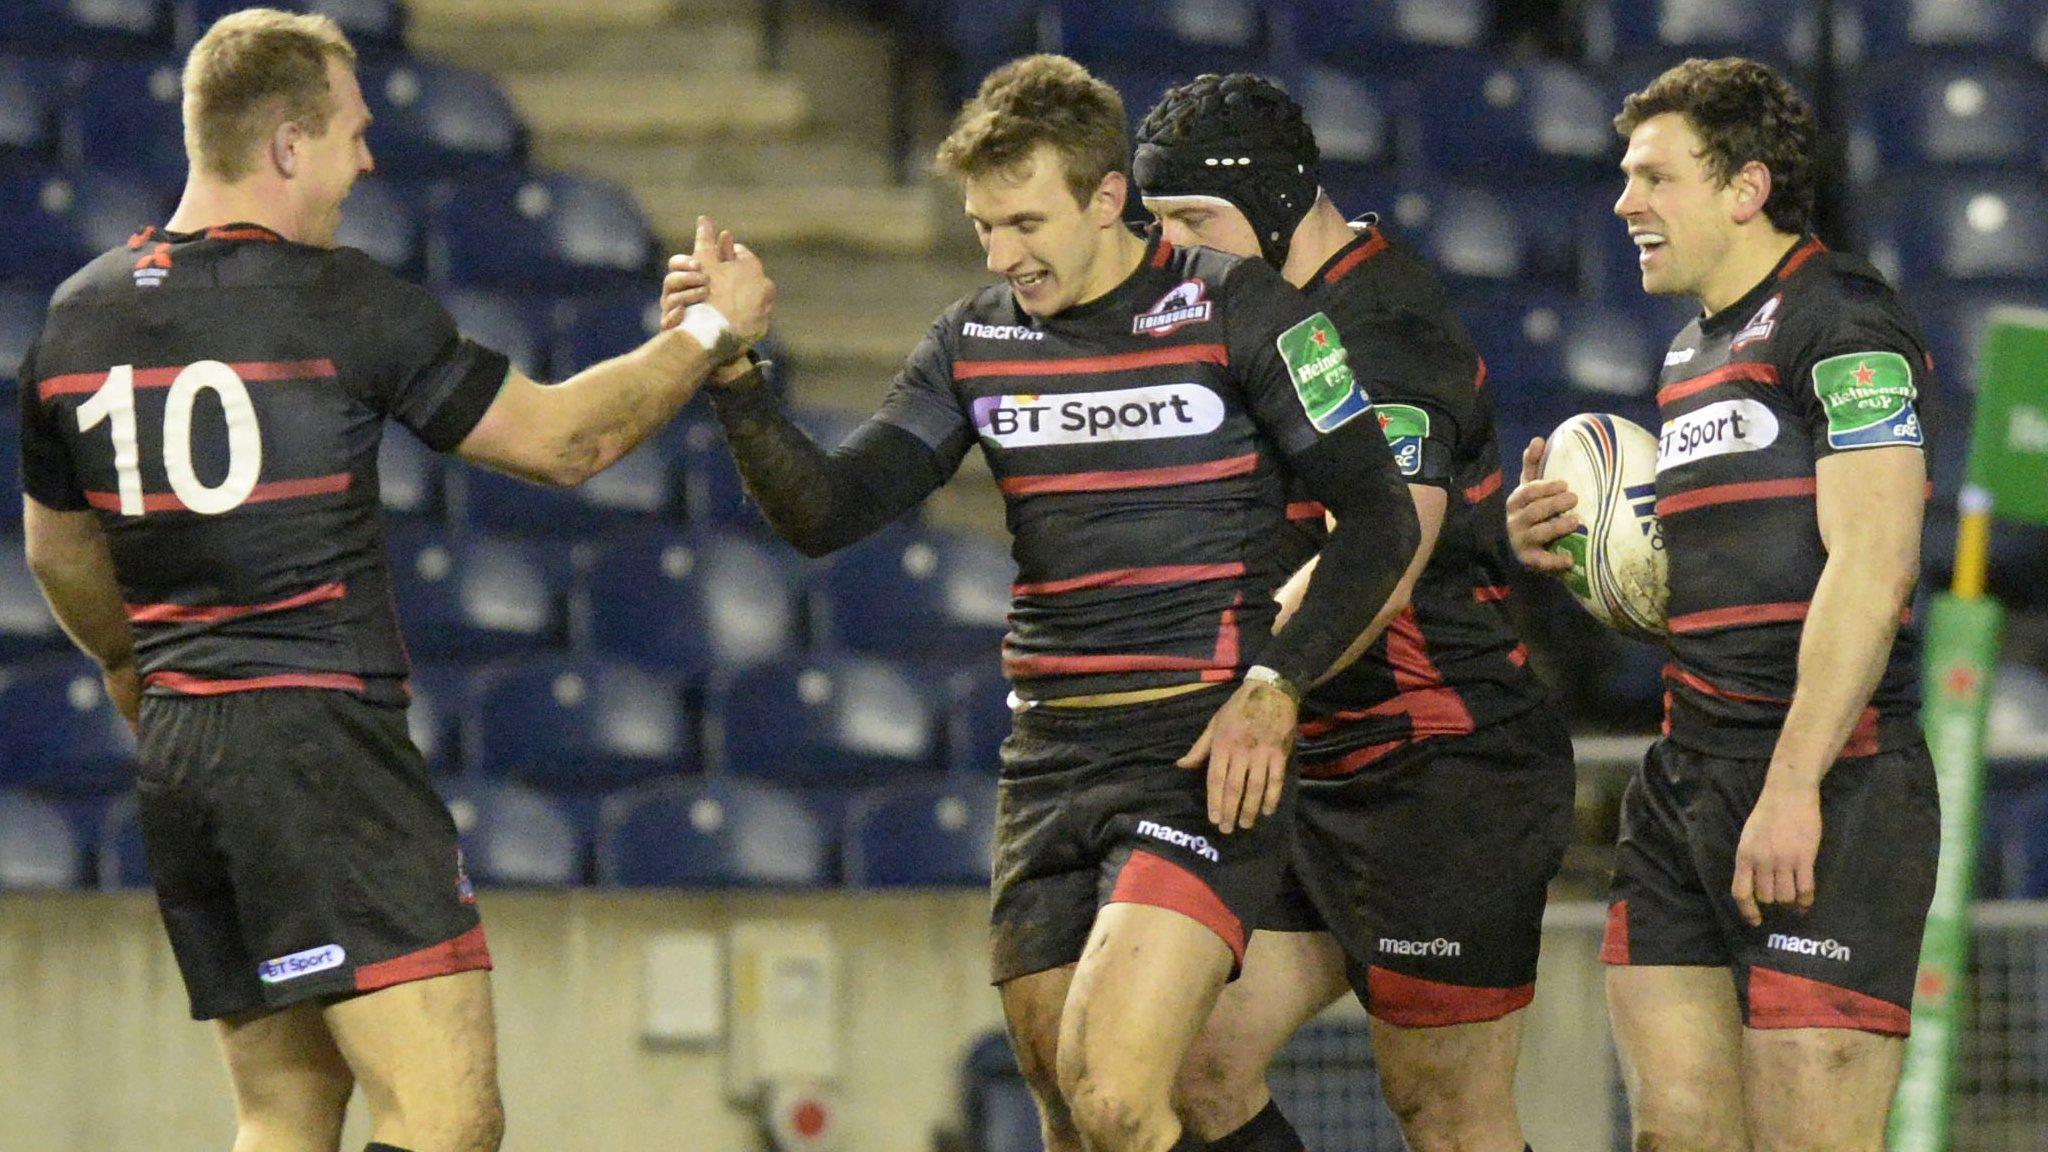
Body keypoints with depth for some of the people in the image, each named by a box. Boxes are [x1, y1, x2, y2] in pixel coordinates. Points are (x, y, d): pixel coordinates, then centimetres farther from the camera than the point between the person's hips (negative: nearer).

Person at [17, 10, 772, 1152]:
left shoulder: (79, 317, 9)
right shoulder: (342, 303, -10)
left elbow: (59, 550, 24)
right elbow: (563, 440, -1)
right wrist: (712, 330, 14)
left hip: (176, 748, 8)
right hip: (323, 737, -8)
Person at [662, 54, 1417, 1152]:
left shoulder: (1235, 309, -4)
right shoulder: (974, 341, 10)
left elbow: (1378, 518, -2)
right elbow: (826, 514, 3)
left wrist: (1272, 690, -13)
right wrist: (734, 377, -13)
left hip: (1202, 755, -6)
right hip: (1048, 762, 6)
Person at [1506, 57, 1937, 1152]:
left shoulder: (1840, 320, -8)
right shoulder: (1691, 353, 20)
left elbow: (1871, 569, -18)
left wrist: (1793, 788, -24)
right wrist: (1560, 547, 10)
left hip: (1829, 779, -9)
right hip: (1687, 777, 9)